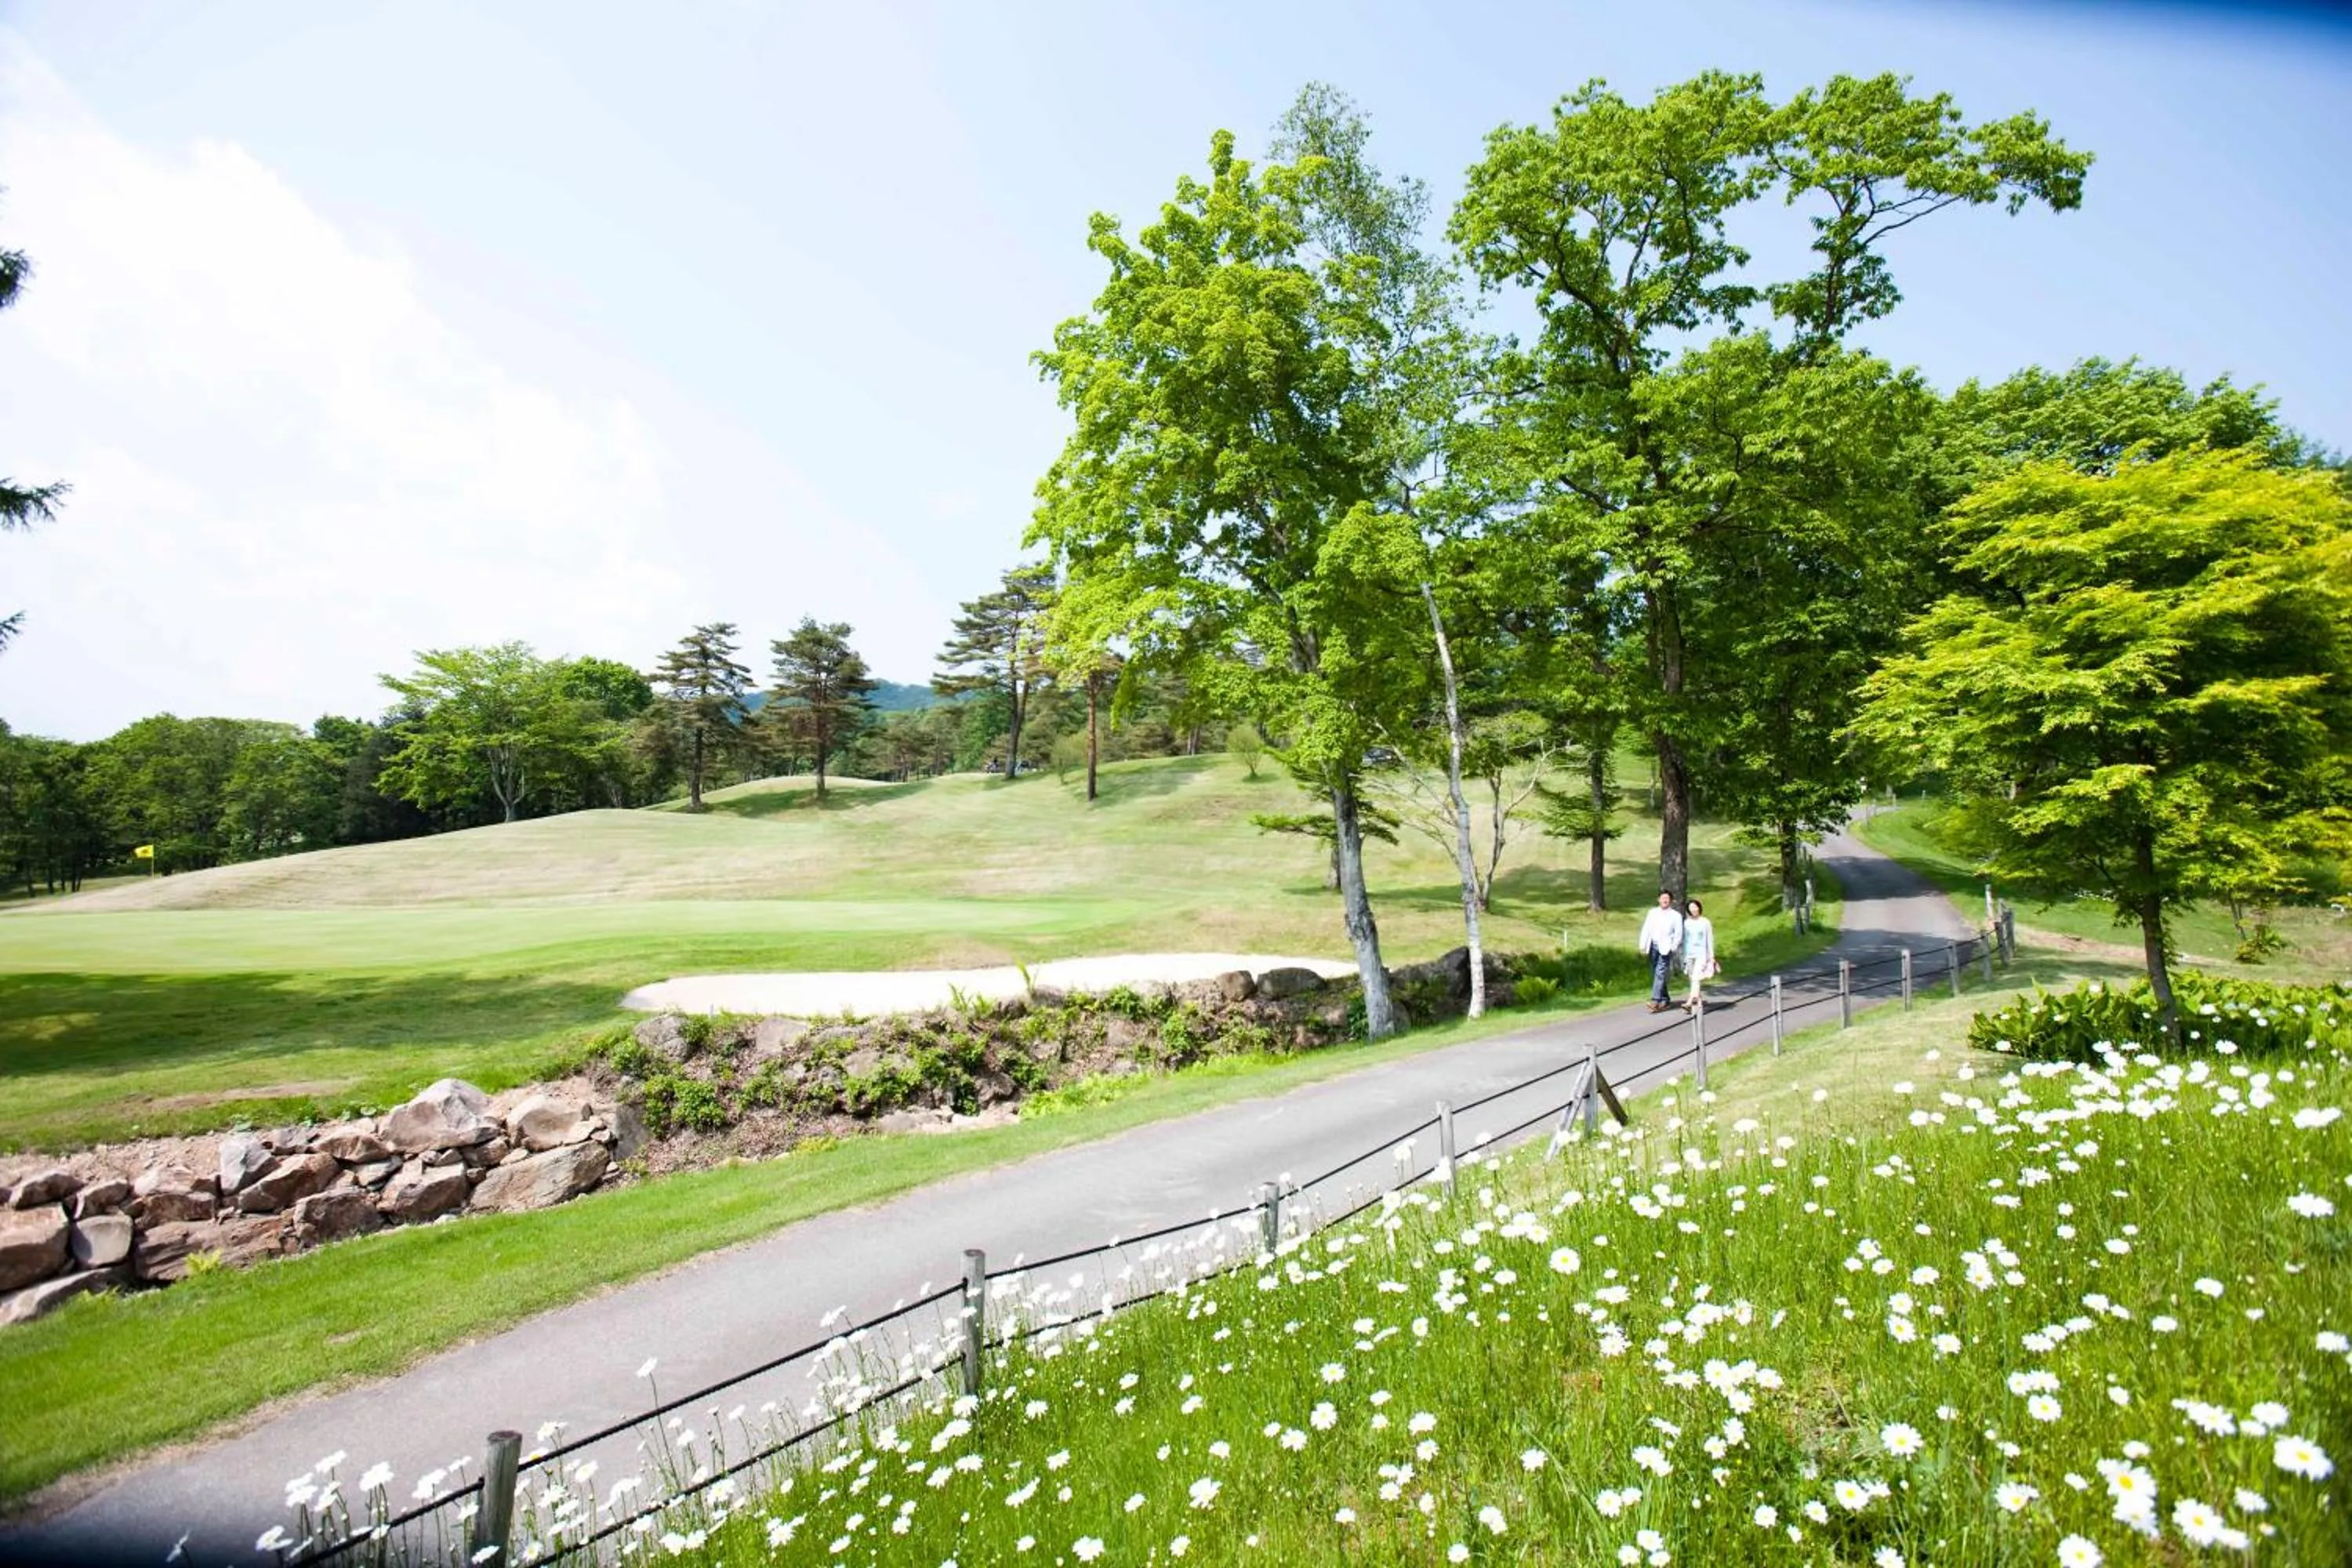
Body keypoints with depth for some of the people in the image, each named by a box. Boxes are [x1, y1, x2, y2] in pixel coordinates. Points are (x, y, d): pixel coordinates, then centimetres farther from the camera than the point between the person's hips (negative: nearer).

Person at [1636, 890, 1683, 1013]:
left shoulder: (1676, 916, 2)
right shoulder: (1652, 913, 11)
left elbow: (1678, 934, 0)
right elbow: (1646, 930, 9)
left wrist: (1673, 949, -7)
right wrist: (1643, 946, 2)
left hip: (1666, 948, -5)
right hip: (1653, 946, 5)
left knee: (1660, 973, -14)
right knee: (1655, 974, 8)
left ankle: (1655, 1001, -19)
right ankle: (1665, 1000, 19)